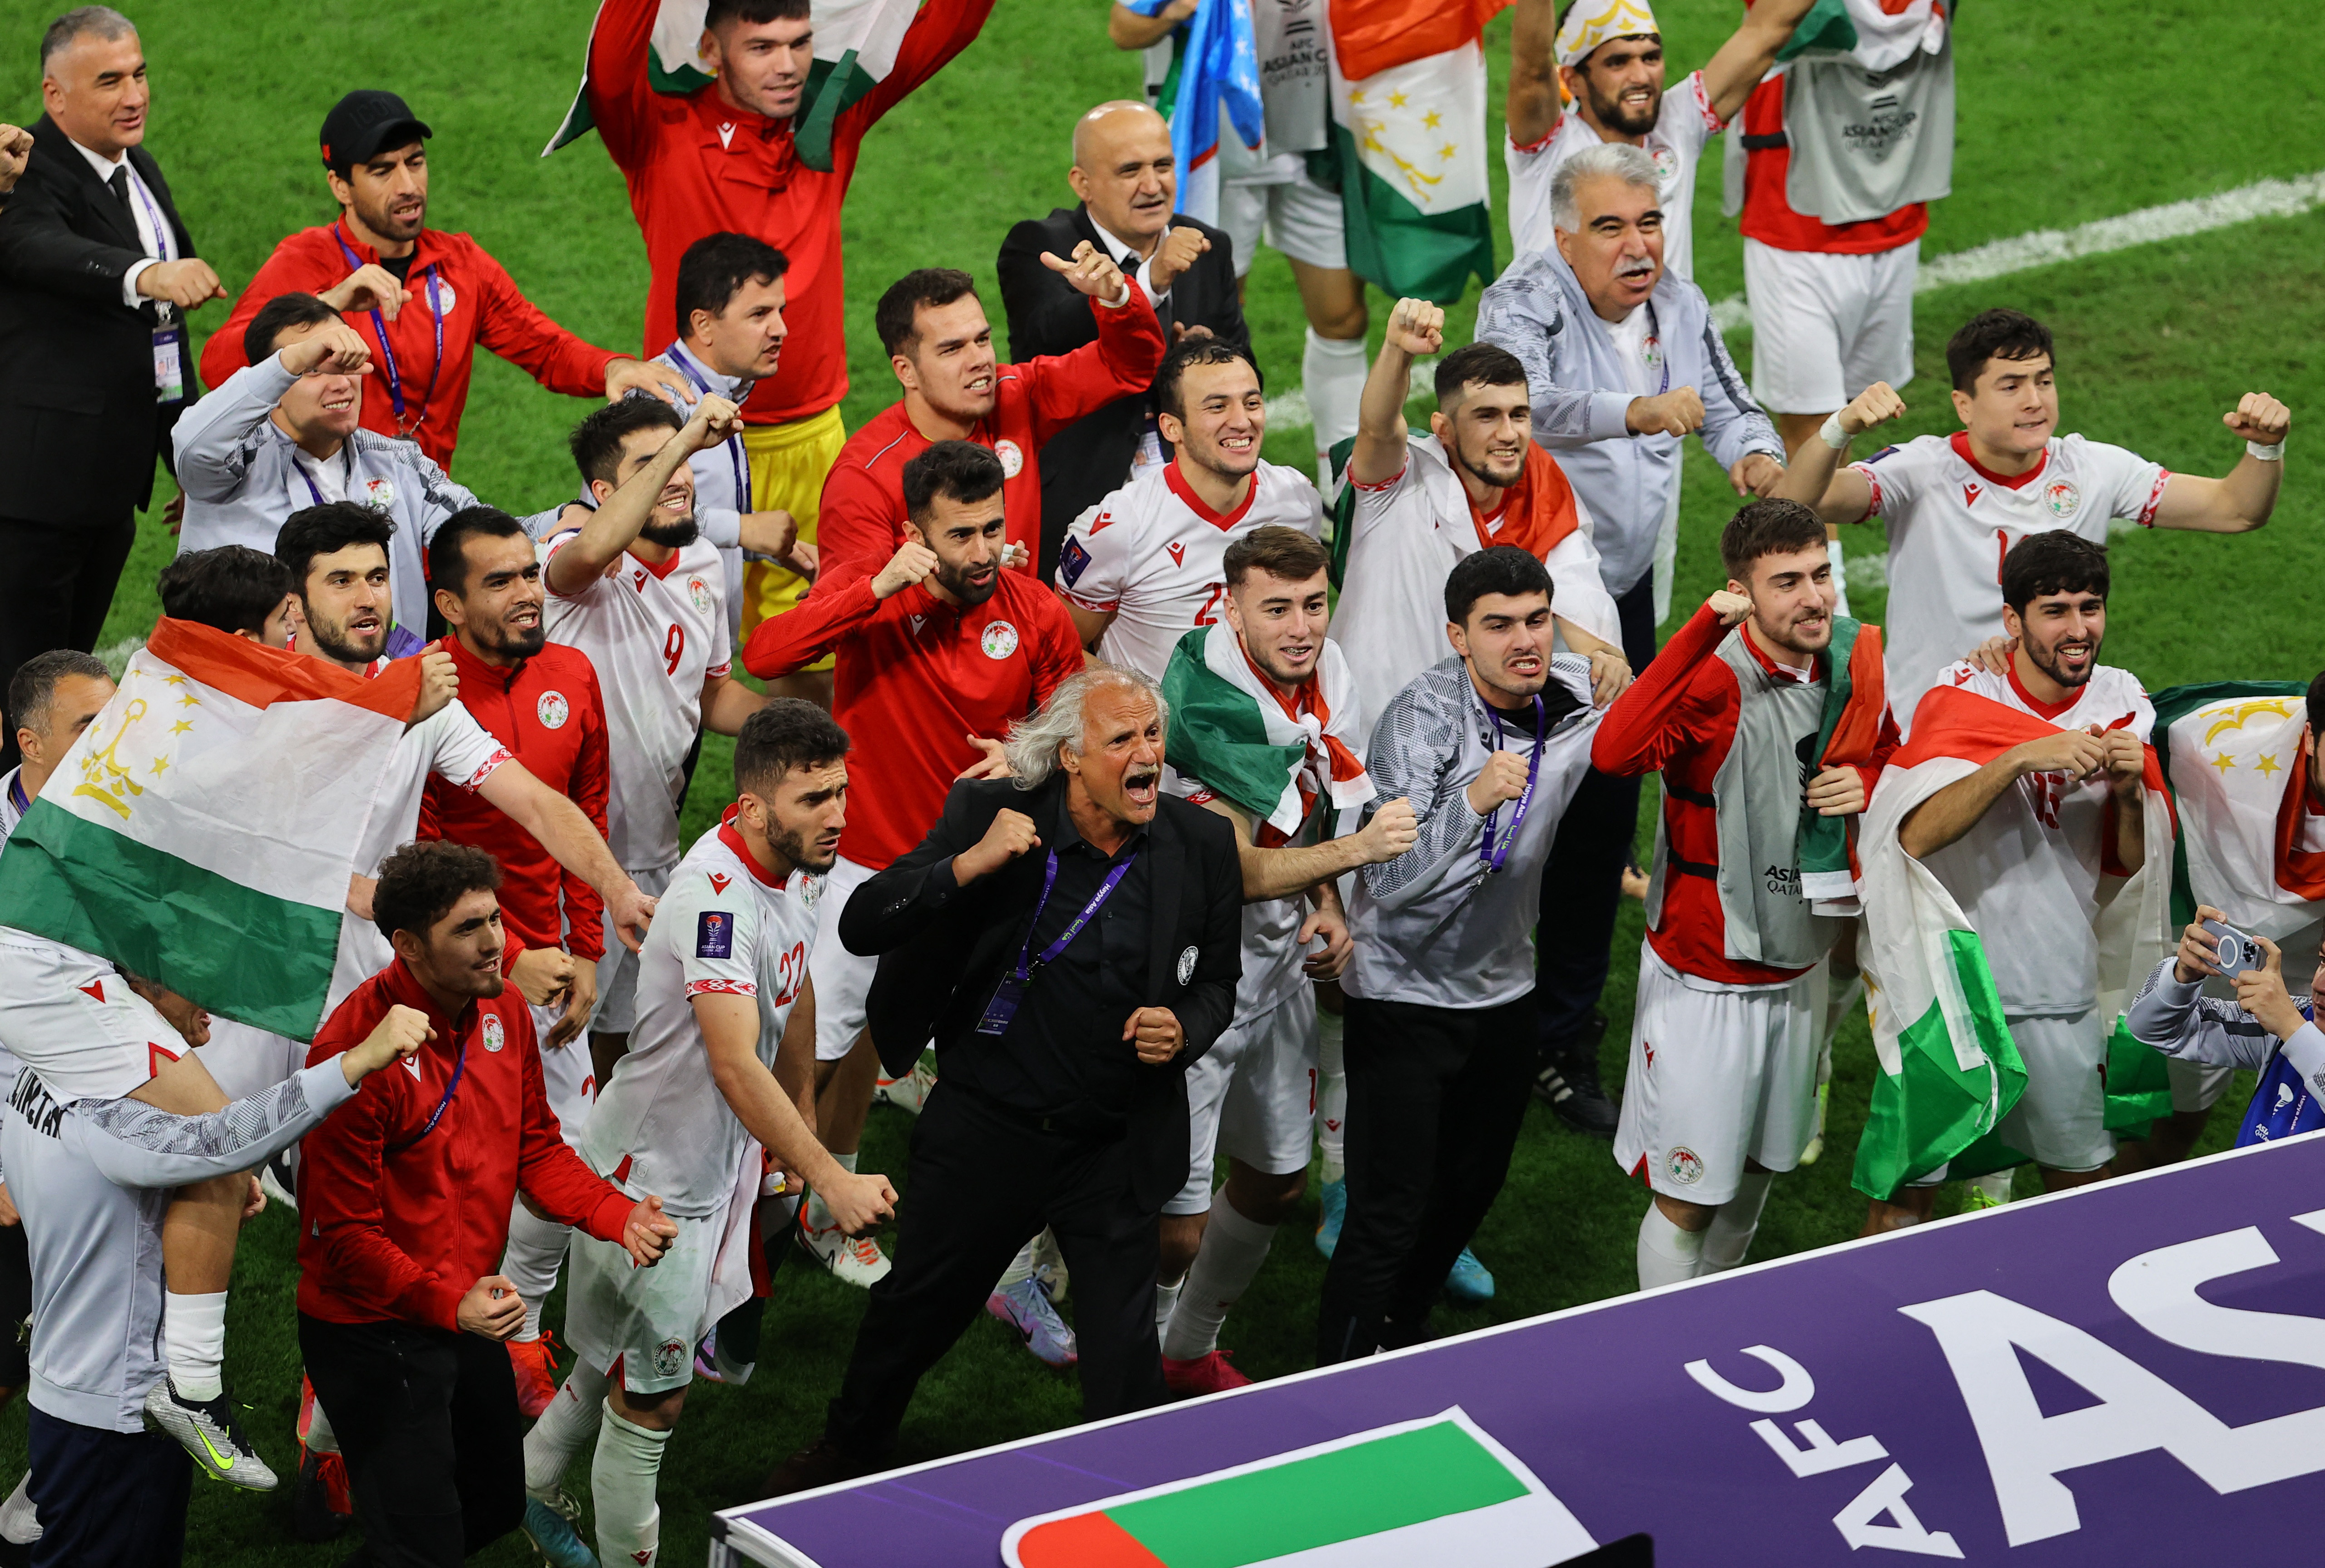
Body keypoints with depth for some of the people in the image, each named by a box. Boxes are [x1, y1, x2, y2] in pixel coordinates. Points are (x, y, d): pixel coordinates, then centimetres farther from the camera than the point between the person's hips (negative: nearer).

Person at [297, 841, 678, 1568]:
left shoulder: (504, 1011, -3)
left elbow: (537, 1149, 10)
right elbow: (346, 1234, -23)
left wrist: (620, 1216, -6)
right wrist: (449, 1304, -33)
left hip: (471, 1316, 8)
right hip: (376, 1333, -8)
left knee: (497, 1508, 22)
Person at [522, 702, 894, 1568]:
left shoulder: (800, 866, -2)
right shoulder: (717, 895, -31)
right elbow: (735, 1065, -37)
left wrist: (800, 1122, 24)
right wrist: (832, 1179, -40)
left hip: (724, 1159, 9)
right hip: (652, 1176, -9)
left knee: (624, 1358, 22)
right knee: (651, 1397, 2)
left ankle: (530, 1486, 42)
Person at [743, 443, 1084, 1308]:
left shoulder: (1039, 614, -9)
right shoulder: (874, 597, -11)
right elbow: (763, 655, -27)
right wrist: (879, 589, -32)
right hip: (870, 866, 0)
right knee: (827, 1044, 10)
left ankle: (1012, 1274, 11)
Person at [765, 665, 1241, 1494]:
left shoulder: (1200, 844, -5)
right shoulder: (990, 816, -11)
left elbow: (1217, 982, 9)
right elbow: (862, 927, -16)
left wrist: (1184, 1030, -14)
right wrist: (971, 863, -28)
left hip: (1117, 1148, 0)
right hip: (985, 1134, 0)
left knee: (1124, 1361, 1)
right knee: (914, 1309, 19)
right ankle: (850, 1449, 45)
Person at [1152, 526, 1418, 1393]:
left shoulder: (1324, 673, -3)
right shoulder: (1208, 708, -27)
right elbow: (1240, 871, -26)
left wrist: (1328, 902, -2)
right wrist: (1356, 848, -37)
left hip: (1280, 972, 8)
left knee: (1277, 1184, 21)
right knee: (1179, 1225, -7)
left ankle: (1191, 1352, 43)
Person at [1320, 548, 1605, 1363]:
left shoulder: (1576, 699, -7)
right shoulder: (1421, 720, -24)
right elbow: (1393, 881, -32)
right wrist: (1472, 799, -44)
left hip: (1504, 985, 7)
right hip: (1404, 997, -7)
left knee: (1473, 1187, 21)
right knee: (1387, 1218, -8)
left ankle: (1401, 1342, 43)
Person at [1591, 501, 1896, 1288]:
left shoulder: (1856, 664, -3)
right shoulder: (1715, 680, -23)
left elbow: (1889, 754, 19)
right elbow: (1613, 752, -44)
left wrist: (1869, 786, -6)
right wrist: (1703, 628, -45)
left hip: (1798, 968, 7)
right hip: (1704, 980, -6)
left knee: (1755, 1171, 22)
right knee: (1687, 1194, 0)